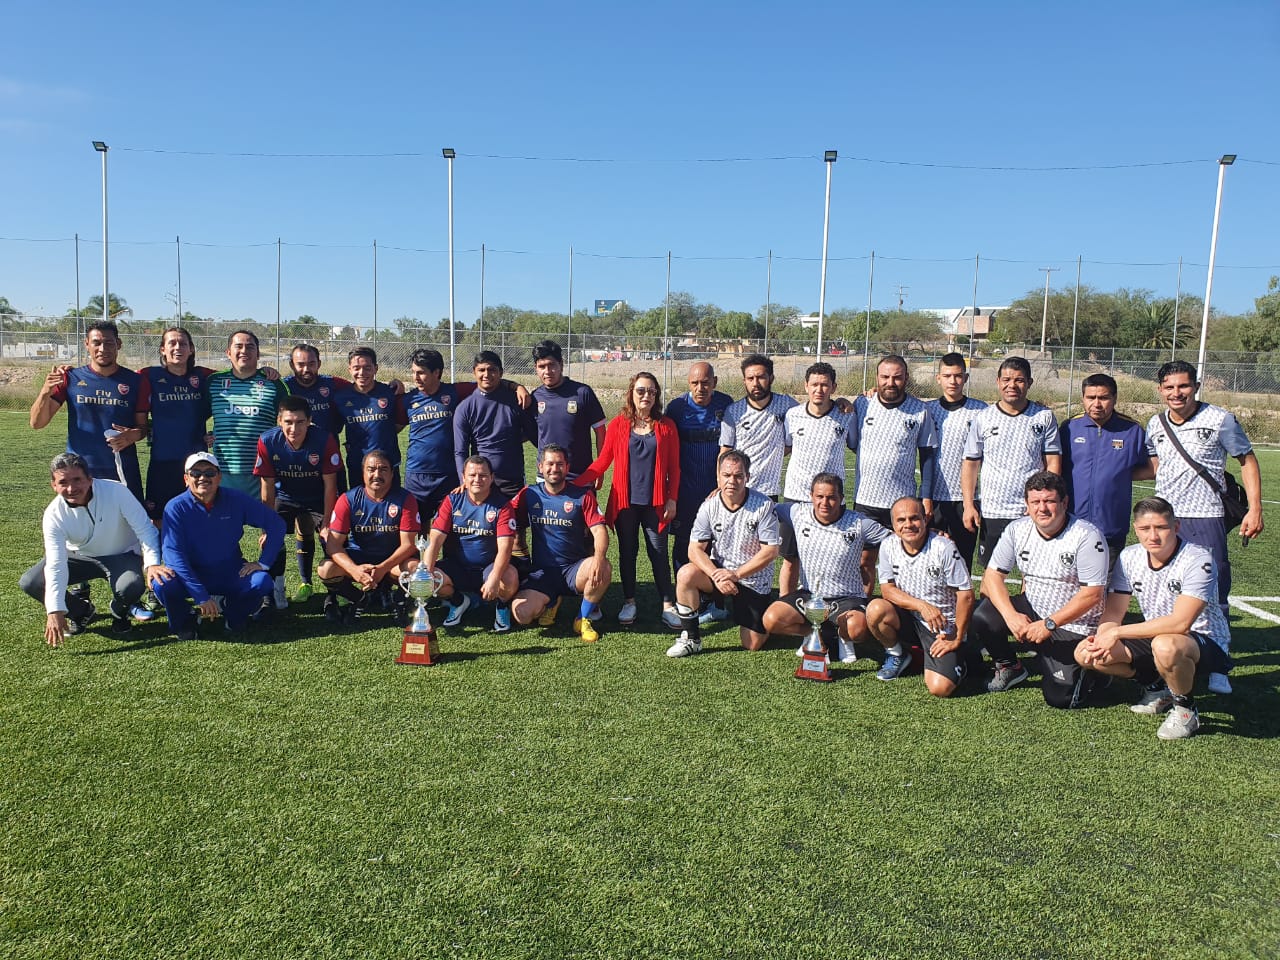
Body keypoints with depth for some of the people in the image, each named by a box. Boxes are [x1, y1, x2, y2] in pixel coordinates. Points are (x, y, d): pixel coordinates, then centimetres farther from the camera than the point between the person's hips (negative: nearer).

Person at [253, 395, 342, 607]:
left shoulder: (325, 440, -28)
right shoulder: (268, 441, -24)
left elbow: (329, 485, -19)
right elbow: (267, 487, -15)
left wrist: (326, 524, -15)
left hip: (317, 500, -1)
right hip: (285, 498, 1)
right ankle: (275, 591, -1)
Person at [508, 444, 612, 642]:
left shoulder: (582, 495, -1)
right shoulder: (530, 495, 5)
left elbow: (599, 530, -11)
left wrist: (599, 558, -30)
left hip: (574, 569, -1)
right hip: (541, 571, 1)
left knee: (603, 568, -34)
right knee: (521, 613, -25)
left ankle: (583, 620, -6)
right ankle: (549, 602, 15)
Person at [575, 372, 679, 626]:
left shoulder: (666, 426, 2)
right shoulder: (617, 425, 1)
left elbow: (674, 467, 2)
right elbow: (602, 462, 2)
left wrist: (672, 499, -4)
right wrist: (574, 483, -7)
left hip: (655, 502, -1)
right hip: (625, 501, 1)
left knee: (659, 553, 4)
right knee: (627, 552, 10)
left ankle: (668, 604, 13)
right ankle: (629, 602, 22)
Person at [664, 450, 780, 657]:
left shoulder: (763, 505, -15)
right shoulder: (709, 506, -9)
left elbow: (770, 551, -16)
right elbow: (695, 549, -10)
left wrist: (736, 574, -22)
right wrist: (716, 575, -26)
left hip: (754, 579, -2)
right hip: (719, 570, 2)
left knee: (753, 645, -3)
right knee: (686, 574, -29)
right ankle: (691, 638, -13)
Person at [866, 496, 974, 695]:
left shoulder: (944, 548, -18)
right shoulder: (889, 546, -6)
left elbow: (965, 595, -14)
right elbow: (887, 589, -6)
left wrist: (957, 639, -12)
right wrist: (922, 605, -22)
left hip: (943, 627, -4)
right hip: (909, 619, 4)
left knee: (940, 688, -21)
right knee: (876, 609, -28)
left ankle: (959, 657, 15)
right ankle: (896, 655, 3)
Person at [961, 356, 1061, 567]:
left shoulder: (1045, 417, 4)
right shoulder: (983, 418, 5)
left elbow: (1053, 464, 2)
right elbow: (970, 464, 7)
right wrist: (969, 505, -2)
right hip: (992, 513, 1)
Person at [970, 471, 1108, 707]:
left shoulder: (1087, 536, -17)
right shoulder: (1017, 530, -3)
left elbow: (1092, 594, -20)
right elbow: (993, 575, -5)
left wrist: (1049, 624, -23)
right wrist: (1011, 616, -21)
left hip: (1073, 626, -4)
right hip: (1031, 610, 5)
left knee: (1060, 698, -15)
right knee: (982, 619, -23)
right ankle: (1009, 667, 8)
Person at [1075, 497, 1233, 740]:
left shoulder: (1198, 560, -22)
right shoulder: (1129, 557, -3)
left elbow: (1180, 623, -32)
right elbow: (1113, 613, 1)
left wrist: (1117, 632, -29)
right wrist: (1102, 639, -22)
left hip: (1205, 642, -6)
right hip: (1155, 636, 7)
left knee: (1165, 646, -41)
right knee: (1085, 653, -10)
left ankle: (1185, 707, -9)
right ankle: (1158, 689, 12)